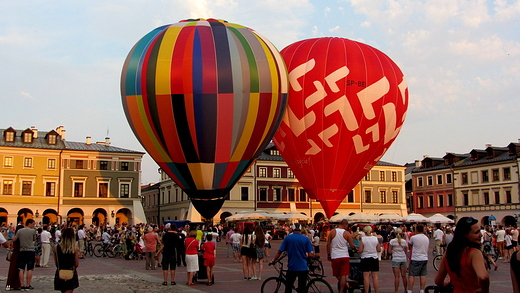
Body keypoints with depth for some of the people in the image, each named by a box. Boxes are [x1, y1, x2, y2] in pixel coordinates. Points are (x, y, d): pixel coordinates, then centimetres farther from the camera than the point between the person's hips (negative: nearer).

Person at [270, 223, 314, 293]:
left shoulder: (288, 238, -1)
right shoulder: (306, 239, -1)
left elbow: (279, 252, 0)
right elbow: (310, 254, -3)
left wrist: (273, 261, 12)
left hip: (292, 267, 0)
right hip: (303, 267, 0)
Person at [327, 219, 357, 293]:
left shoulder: (332, 232, 0)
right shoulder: (347, 233, -3)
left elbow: (328, 244, 1)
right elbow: (352, 246, -1)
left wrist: (328, 254, 10)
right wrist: (355, 249, 21)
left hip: (335, 256, 0)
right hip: (345, 256, 0)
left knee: (337, 274, 17)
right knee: (343, 275, 4)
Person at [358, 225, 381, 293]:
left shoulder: (363, 239, -9)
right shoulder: (375, 238, 0)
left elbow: (360, 250, -11)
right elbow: (379, 249, 4)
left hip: (365, 259, -3)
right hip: (374, 259, 3)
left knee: (366, 277, 0)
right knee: (375, 276, 6)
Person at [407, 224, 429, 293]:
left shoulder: (413, 237, -10)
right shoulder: (427, 238, 7)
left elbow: (409, 245, 7)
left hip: (415, 259, -5)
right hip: (425, 259, 5)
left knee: (411, 275, -2)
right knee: (423, 275, 8)